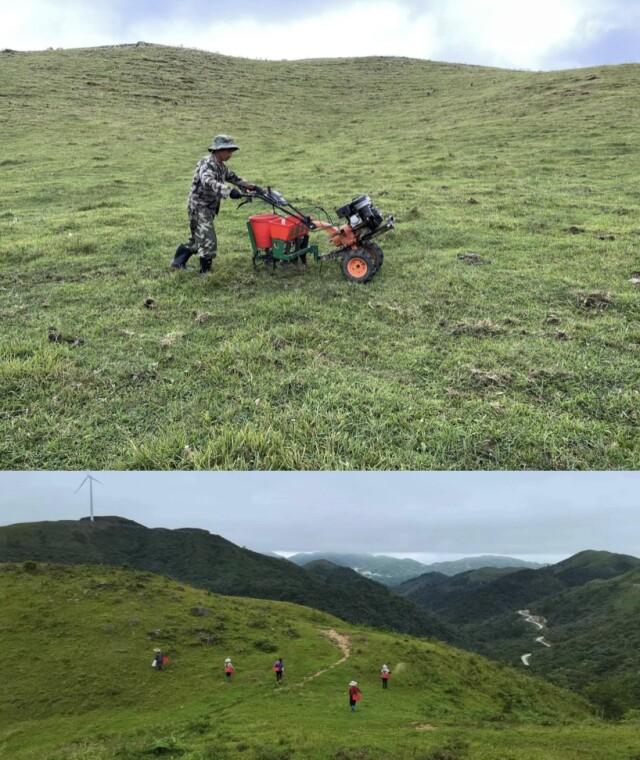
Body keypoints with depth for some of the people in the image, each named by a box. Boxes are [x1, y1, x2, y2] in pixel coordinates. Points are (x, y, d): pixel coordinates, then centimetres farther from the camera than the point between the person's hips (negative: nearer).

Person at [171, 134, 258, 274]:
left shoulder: (221, 166, 10)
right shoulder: (207, 164, -20)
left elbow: (232, 177, 28)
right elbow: (209, 182, -39)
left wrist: (249, 186, 22)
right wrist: (229, 191, -51)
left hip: (209, 208, 10)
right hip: (199, 207, -10)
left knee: (197, 239, 19)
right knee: (208, 242, -12)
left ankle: (178, 263, 32)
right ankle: (205, 272, -2)